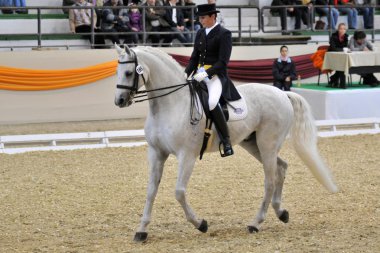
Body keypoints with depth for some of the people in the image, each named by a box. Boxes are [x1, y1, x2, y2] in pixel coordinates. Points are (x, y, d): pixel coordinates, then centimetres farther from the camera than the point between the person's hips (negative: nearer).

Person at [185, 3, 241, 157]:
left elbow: (223, 61, -13)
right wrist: (186, 74, 0)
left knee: (212, 103, -33)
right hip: (199, 74, 8)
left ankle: (226, 142, -27)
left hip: (216, 75, -8)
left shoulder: (224, 34, -6)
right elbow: (194, 58, 17)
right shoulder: (200, 33, 15)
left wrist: (206, 74, -23)